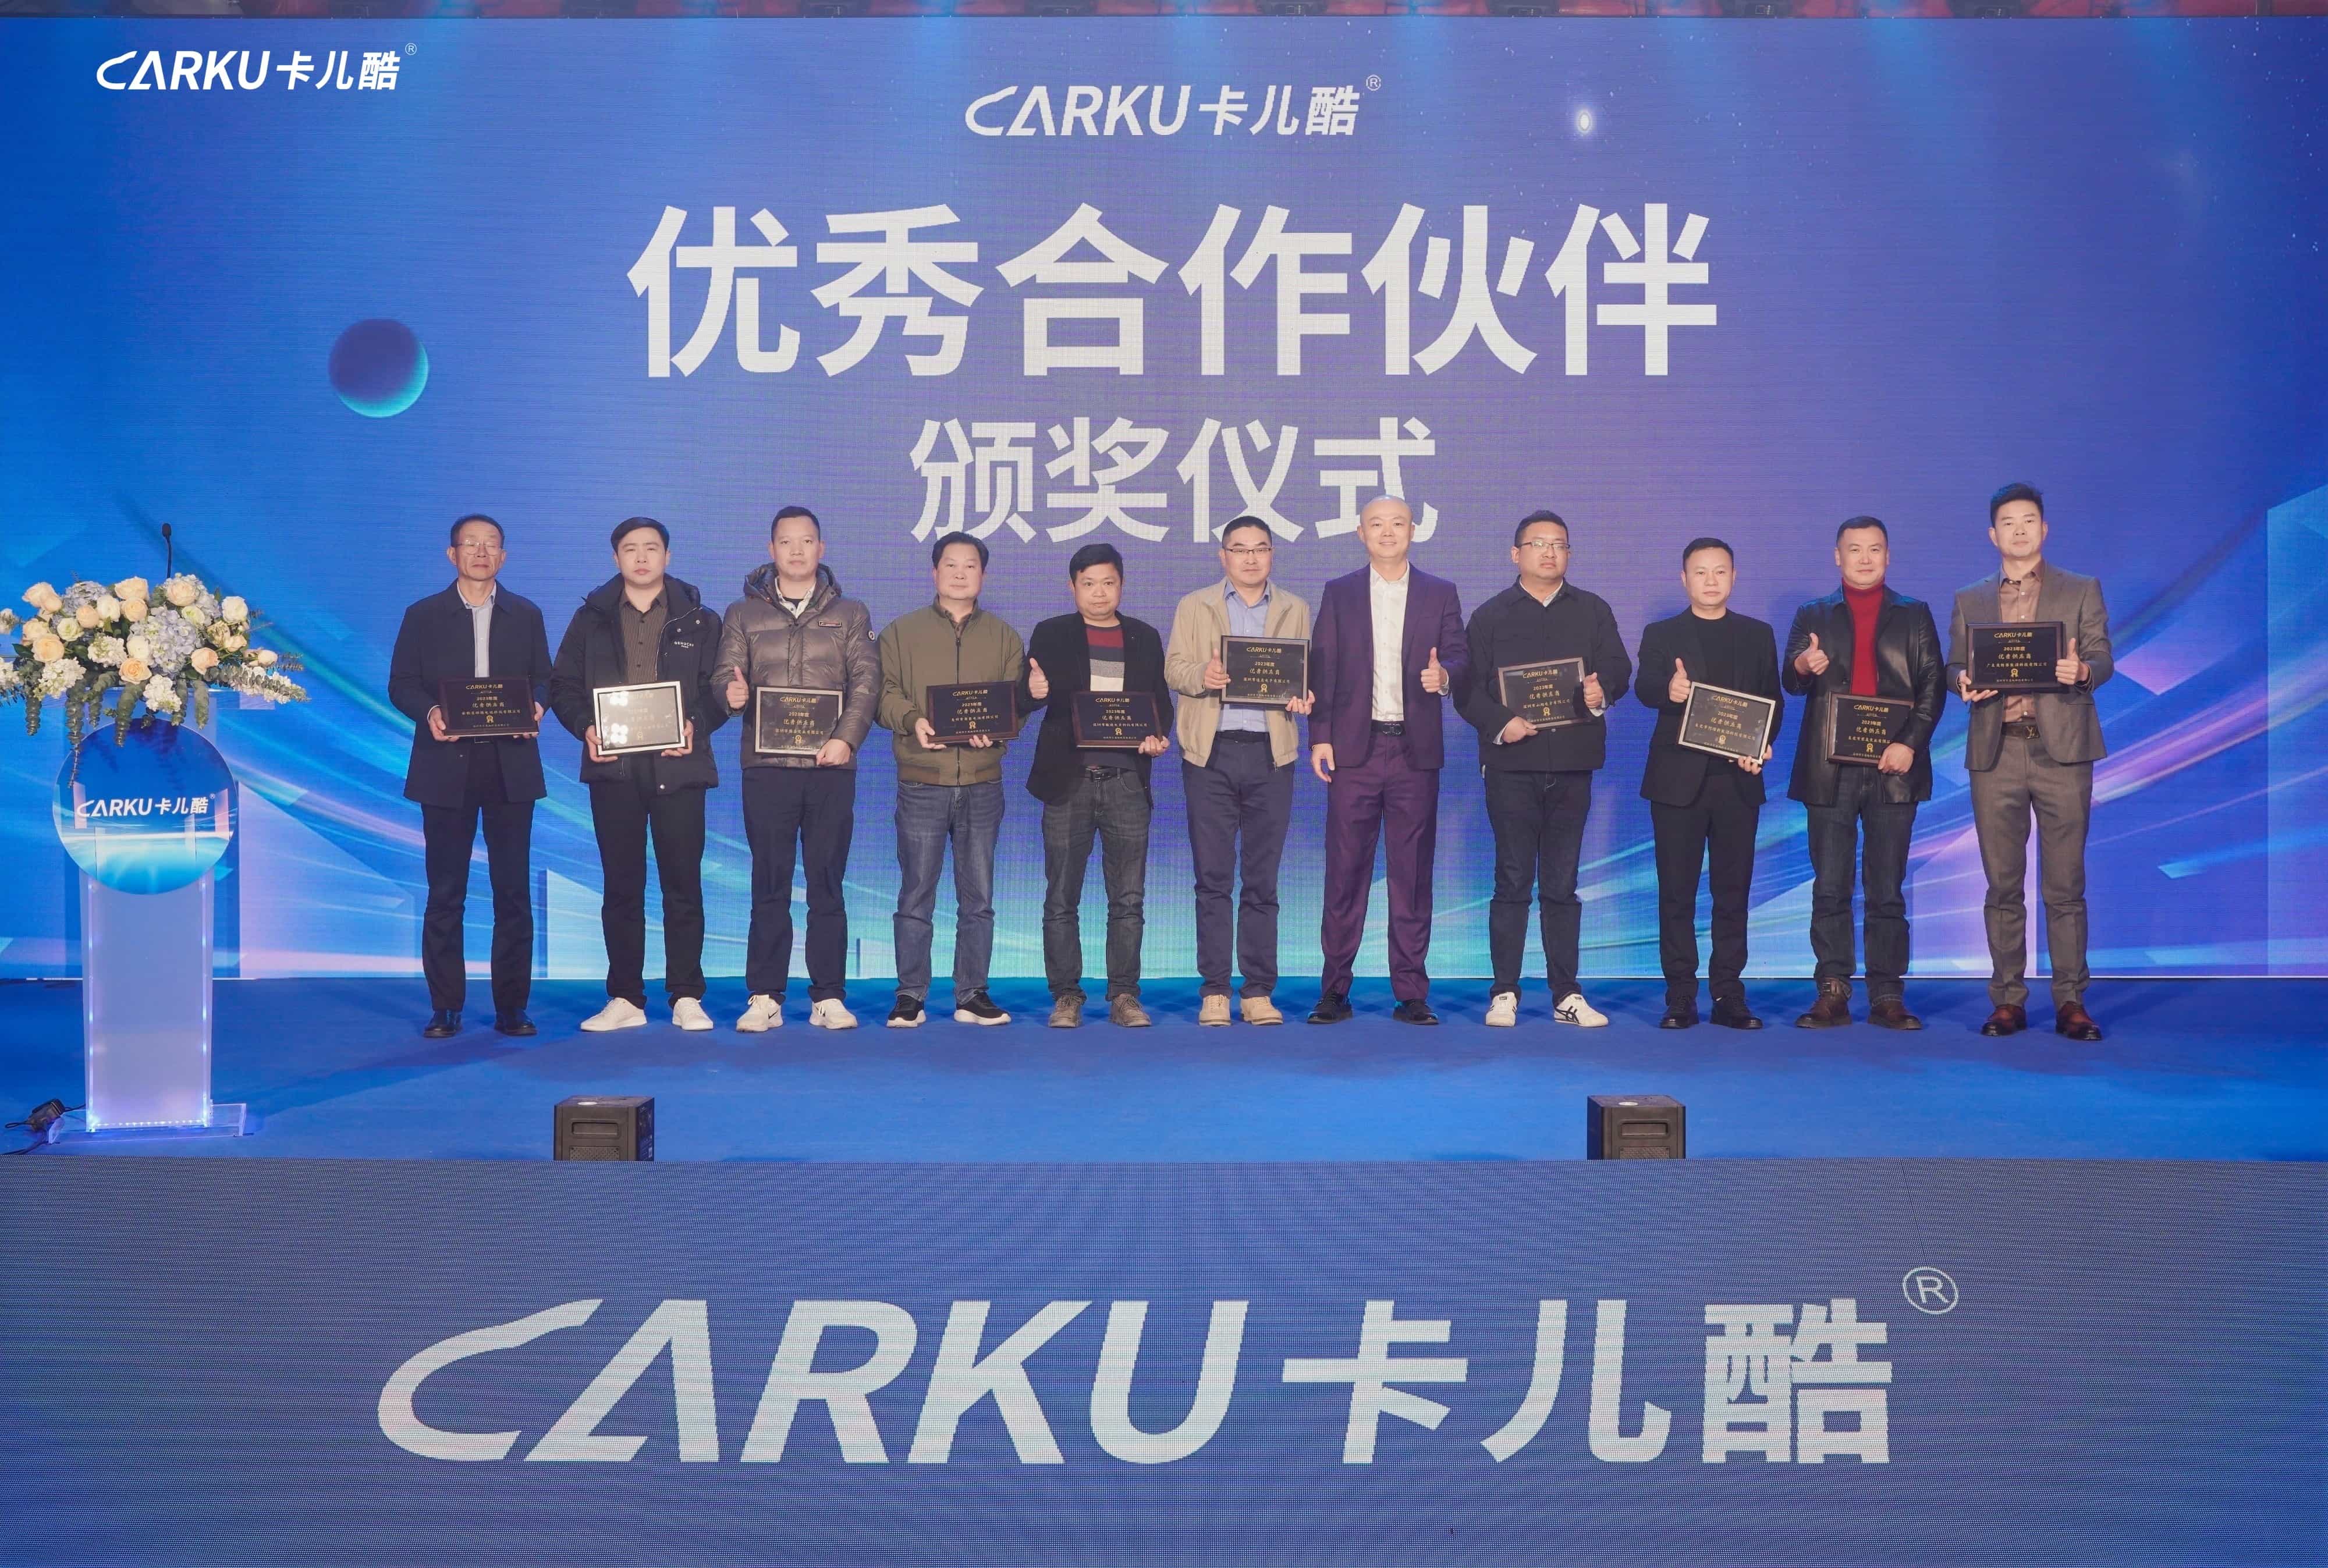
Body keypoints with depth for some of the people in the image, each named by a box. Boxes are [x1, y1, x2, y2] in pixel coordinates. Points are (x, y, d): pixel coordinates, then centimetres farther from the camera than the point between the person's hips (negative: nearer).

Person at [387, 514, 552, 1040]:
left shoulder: (527, 616, 12)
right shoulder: (424, 616, 8)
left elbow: (543, 678, 10)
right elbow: (401, 684, 5)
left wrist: (534, 707, -12)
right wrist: (429, 712, -15)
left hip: (511, 767, 1)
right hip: (447, 766, -1)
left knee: (513, 891, 1)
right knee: (445, 893, 2)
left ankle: (512, 1006, 7)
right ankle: (445, 1007, 8)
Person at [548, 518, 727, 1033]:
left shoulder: (698, 620, 7)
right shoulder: (592, 618, 10)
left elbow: (719, 688, 5)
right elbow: (563, 686, 9)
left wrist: (697, 727, -12)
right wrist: (585, 728, -8)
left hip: (678, 767, -1)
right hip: (613, 768, 1)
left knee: (683, 883, 0)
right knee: (621, 885, 5)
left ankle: (687, 997, 6)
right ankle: (625, 998, 11)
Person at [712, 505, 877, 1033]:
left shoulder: (850, 614, 12)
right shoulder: (743, 614, 13)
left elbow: (866, 681, 2)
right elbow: (725, 675, 5)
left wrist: (847, 737, -14)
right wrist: (731, 692, -20)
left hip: (831, 766, 0)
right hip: (766, 766, 0)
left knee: (828, 884, 2)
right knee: (769, 885, 1)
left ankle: (828, 996, 7)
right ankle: (764, 998, 4)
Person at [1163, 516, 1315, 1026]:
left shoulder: (1296, 610, 15)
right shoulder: (1194, 607, 12)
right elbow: (1174, 668, 4)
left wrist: (1303, 696, -11)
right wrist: (1201, 675, -17)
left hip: (1270, 753, 1)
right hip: (1211, 753, -1)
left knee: (1262, 879, 2)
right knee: (1213, 877, -1)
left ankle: (1259, 991, 7)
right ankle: (1214, 991, 4)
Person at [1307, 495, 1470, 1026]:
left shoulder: (1440, 594, 10)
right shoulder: (1339, 594, 9)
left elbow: (1459, 656, 3)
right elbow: (1322, 668, 5)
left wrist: (1445, 675, -21)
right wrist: (1320, 737, -4)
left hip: (1416, 750, 0)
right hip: (1354, 749, 0)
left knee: (1413, 874, 2)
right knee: (1345, 870, 1)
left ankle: (1411, 994, 8)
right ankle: (1335, 991, 7)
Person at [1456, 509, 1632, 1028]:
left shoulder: (1594, 611, 14)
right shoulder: (1490, 616, 8)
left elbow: (1618, 667, 7)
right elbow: (1468, 689, 2)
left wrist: (1601, 689, -16)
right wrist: (1499, 724, -15)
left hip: (1572, 762, 2)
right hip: (1511, 763, -2)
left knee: (1562, 884, 6)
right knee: (1513, 881, 0)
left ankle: (1567, 995, 10)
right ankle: (1504, 993, 6)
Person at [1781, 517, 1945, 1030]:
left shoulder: (1914, 616, 12)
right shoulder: (1813, 616, 12)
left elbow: (1931, 684, 5)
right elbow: (1791, 681, 1)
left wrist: (1910, 743, -9)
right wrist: (1803, 666, -24)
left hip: (1893, 767, 0)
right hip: (1830, 770, 0)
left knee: (1888, 889, 1)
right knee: (1830, 887, 0)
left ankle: (1888, 996, 5)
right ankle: (1833, 993, 4)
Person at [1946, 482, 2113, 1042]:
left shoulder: (2082, 591, 11)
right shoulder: (1969, 601, 16)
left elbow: (2102, 657, 3)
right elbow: (1953, 668, 13)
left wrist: (2081, 670, -21)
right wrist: (1964, 681, -11)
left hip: (2061, 749, -2)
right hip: (1995, 754, 2)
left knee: (2065, 885, -2)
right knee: (2003, 886, 3)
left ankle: (2071, 1002, 3)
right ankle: (2008, 1000, 8)